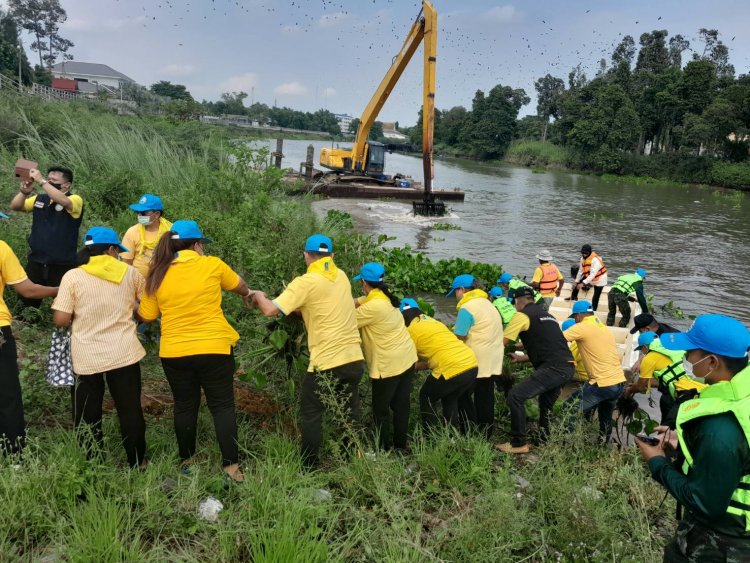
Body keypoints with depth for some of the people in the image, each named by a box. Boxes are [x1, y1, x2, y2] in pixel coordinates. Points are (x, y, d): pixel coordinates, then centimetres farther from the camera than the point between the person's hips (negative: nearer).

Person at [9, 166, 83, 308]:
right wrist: (24, 192, -13)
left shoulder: (75, 200, -7)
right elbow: (15, 206, 6)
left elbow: (63, 201, -28)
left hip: (62, 265, -5)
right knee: (27, 304, 14)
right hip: (35, 262, 5)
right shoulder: (39, 199, 10)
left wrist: (41, 181, -26)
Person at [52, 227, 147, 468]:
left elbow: (60, 320, -10)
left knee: (87, 416, 13)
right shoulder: (129, 272, 0)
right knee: (130, 411, 14)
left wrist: (80, 317, 10)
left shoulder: (72, 276, -6)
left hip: (86, 357, -1)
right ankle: (137, 463, 25)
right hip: (124, 353, 1)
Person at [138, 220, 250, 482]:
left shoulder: (158, 274, -1)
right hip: (214, 348, -2)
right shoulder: (212, 265, -5)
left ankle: (186, 462, 29)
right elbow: (239, 285, 13)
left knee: (185, 407, 17)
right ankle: (232, 466, 7)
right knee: (223, 406, 7)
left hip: (174, 352, 2)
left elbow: (146, 316, 7)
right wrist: (246, 294, 35)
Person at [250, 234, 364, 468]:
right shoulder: (342, 277, 9)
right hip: (354, 358, 6)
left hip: (327, 362, -6)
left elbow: (271, 310, -14)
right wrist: (299, 300, 22)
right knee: (350, 412, 21)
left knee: (311, 414, 11)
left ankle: (309, 467, 17)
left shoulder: (305, 283, -11)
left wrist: (258, 295, 6)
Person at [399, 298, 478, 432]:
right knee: (450, 400, 29)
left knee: (426, 397, 18)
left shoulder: (411, 329, 4)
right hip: (472, 365, 7)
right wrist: (416, 366, 30)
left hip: (453, 369, -7)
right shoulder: (431, 321, 25)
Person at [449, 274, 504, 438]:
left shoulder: (467, 308, -15)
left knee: (462, 394, 5)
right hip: (493, 361, 9)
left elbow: (459, 337, -14)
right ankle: (485, 435, 22)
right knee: (485, 399, 14)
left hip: (477, 362, -8)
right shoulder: (486, 303, 14)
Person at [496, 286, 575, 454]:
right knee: (546, 403, 26)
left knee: (516, 396, -7)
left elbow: (502, 342, 3)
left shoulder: (522, 315, 1)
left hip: (554, 368, -9)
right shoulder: (545, 314, 26)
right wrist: (523, 358, 38)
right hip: (567, 366, 9)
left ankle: (519, 443, -2)